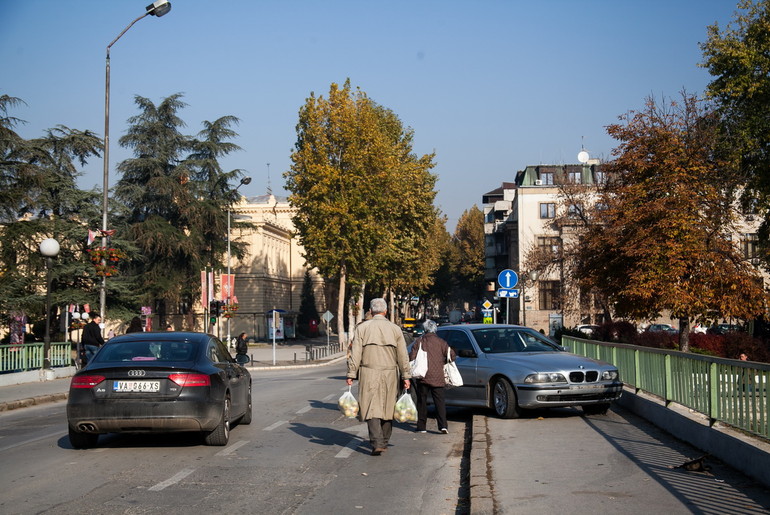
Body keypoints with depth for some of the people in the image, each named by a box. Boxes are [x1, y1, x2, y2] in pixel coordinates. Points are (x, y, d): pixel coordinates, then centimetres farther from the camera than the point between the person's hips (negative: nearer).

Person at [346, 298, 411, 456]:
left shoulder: (362, 328, 0)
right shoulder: (395, 329, 5)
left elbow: (355, 354, -4)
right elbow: (402, 356, 4)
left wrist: (351, 374, -2)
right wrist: (406, 376, 7)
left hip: (369, 374, -2)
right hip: (390, 374, 2)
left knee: (372, 408, -3)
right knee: (387, 408, 14)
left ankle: (377, 443, -17)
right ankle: (384, 441, 24)